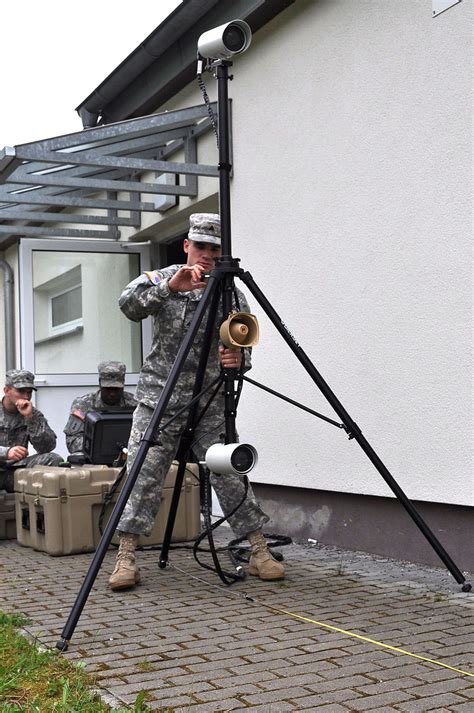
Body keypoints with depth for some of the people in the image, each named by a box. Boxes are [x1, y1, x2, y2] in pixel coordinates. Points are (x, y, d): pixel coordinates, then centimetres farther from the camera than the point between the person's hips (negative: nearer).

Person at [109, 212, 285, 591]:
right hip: (159, 398, 0)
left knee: (230, 476, -3)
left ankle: (260, 552, 6)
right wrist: (169, 286, -33)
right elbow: (128, 305, -17)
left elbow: (242, 349, -3)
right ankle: (126, 558, 4)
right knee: (143, 475, -5)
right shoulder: (162, 279, 2)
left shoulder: (232, 296, 3)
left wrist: (237, 360, -28)